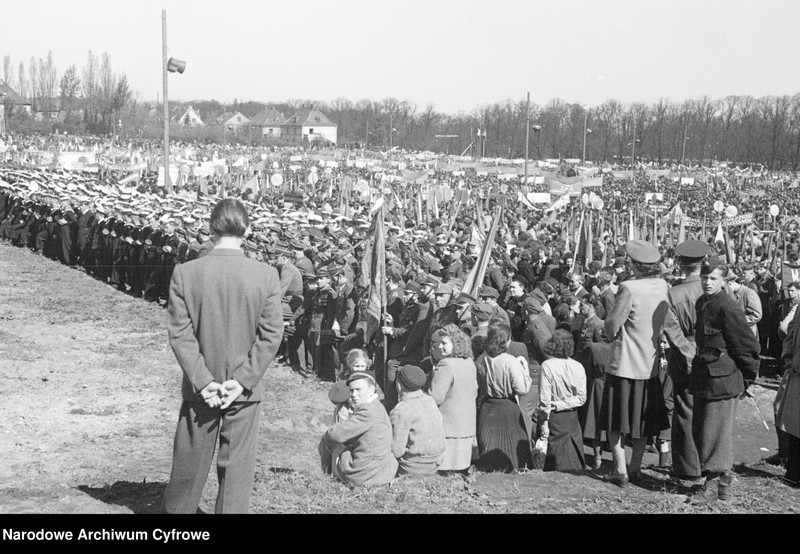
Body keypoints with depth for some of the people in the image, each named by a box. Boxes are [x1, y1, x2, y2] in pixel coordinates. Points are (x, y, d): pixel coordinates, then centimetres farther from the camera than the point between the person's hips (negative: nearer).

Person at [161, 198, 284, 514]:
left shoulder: (184, 274, -10)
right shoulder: (267, 275, -11)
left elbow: (180, 333, -10)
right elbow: (271, 335, -11)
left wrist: (203, 380, -8)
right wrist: (242, 380, -8)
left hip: (200, 388, 1)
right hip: (246, 391, -1)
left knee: (189, 463, 16)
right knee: (236, 465, 9)